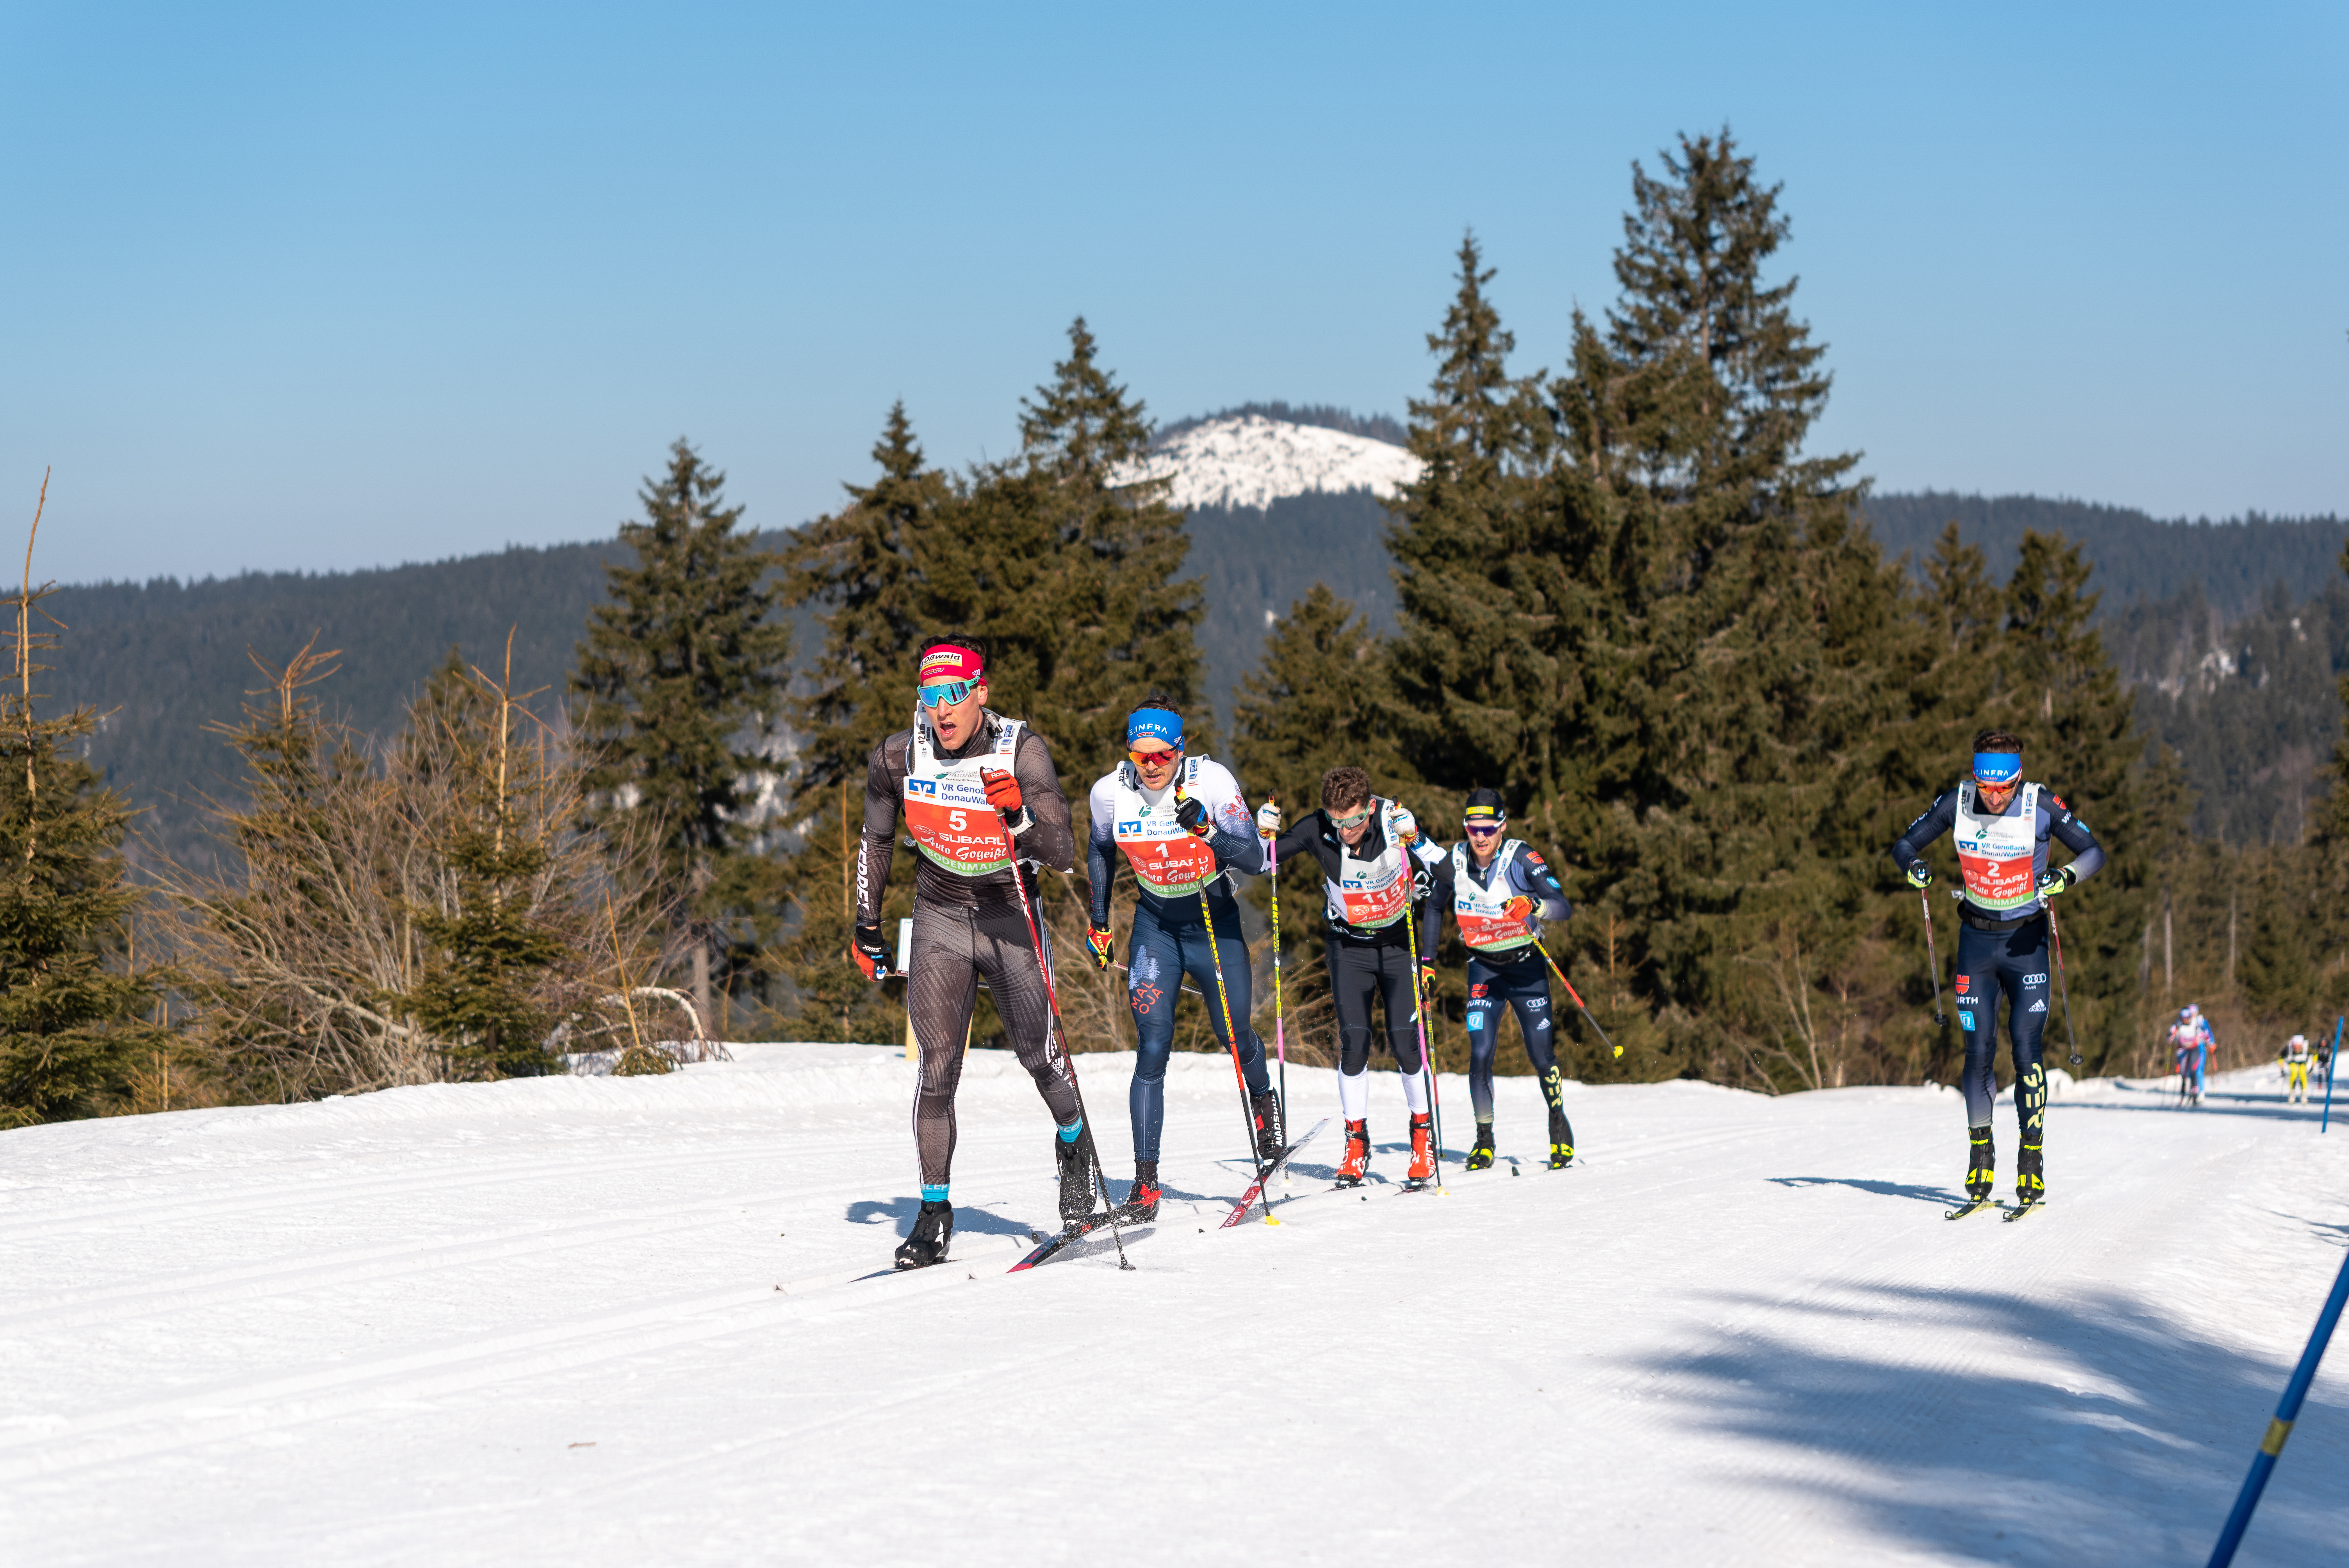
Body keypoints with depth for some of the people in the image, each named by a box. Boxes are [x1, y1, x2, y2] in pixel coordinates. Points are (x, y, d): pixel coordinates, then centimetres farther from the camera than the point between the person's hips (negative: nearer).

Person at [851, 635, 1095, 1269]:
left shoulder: (1023, 752, -18)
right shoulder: (898, 757, -10)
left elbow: (1064, 855, -22)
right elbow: (877, 839, 8)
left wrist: (1019, 813, -40)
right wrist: (868, 925, 11)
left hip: (1011, 916, -1)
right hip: (940, 915, 1)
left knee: (1038, 1055, 7)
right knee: (937, 1065, -9)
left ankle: (1074, 1142, 38)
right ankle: (935, 1211, -1)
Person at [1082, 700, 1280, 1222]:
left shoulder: (1212, 781, -22)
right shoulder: (1110, 793, -14)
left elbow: (1254, 860, -22)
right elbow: (1100, 849, 8)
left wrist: (1208, 830, -38)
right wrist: (1098, 922, 5)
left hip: (1216, 922, -1)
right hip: (1155, 924, 1)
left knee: (1233, 1036, 7)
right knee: (1152, 1050, -11)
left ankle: (1263, 1096, 45)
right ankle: (1145, 1185, -13)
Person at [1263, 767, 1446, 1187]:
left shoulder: (1397, 822, -21)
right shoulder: (1317, 830, -18)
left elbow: (1444, 876, -12)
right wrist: (1264, 832, -25)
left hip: (1400, 943, -1)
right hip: (1349, 947, 1)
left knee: (1405, 1041, -10)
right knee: (1354, 1042, -10)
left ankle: (1423, 1134, 10)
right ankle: (1356, 1141, 4)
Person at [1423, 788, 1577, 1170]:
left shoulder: (1521, 857, -19)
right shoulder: (1454, 862, -9)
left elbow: (1564, 908, -26)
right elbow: (1436, 907, 11)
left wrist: (1533, 906, -46)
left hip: (1527, 966, -2)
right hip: (1484, 968, 2)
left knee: (1540, 1055, 0)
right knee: (1480, 1054, -11)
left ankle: (1559, 1123, 26)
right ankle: (1484, 1139, 3)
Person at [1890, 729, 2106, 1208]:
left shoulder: (2041, 805, -15)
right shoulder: (1956, 802, -8)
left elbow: (2094, 851, -8)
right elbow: (1905, 844, 3)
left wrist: (2066, 877, -29)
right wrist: (1913, 867, -20)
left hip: (2027, 942, -2)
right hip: (1976, 939, 2)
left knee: (2026, 1051, -8)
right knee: (1978, 1051, -2)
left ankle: (2032, 1162, -2)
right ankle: (1980, 1158, 11)